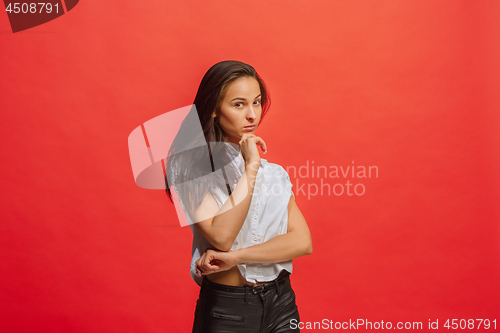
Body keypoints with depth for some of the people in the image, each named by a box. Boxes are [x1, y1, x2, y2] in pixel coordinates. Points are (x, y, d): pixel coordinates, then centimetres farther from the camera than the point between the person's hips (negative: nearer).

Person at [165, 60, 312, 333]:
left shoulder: (271, 169, 5)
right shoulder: (190, 164, -9)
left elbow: (303, 241, -6)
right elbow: (221, 236, -21)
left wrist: (236, 256, -18)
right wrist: (250, 167, -19)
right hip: (227, 310, -4)